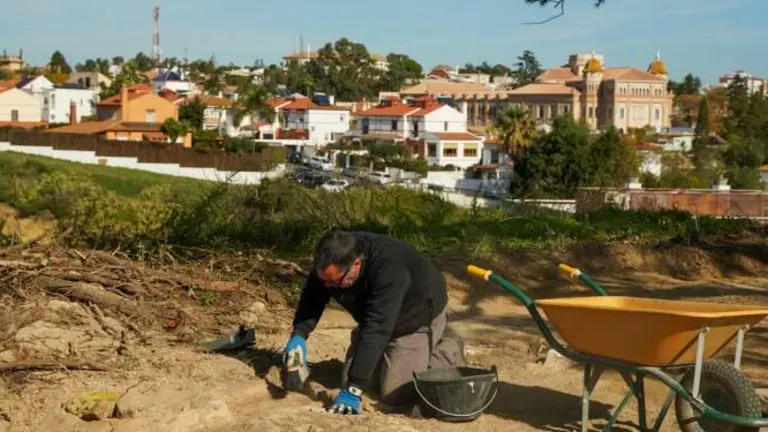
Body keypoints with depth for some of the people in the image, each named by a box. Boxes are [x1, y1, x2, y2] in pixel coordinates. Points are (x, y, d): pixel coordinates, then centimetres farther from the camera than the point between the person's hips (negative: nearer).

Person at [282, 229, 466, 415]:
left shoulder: (389, 269, -42)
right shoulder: (332, 262, -23)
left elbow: (376, 330, -45)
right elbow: (312, 297, -10)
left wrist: (353, 390, -46)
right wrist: (299, 334, -29)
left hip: (418, 318, -7)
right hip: (376, 318, 7)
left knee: (393, 393, -12)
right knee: (351, 378, 4)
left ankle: (448, 352, 9)